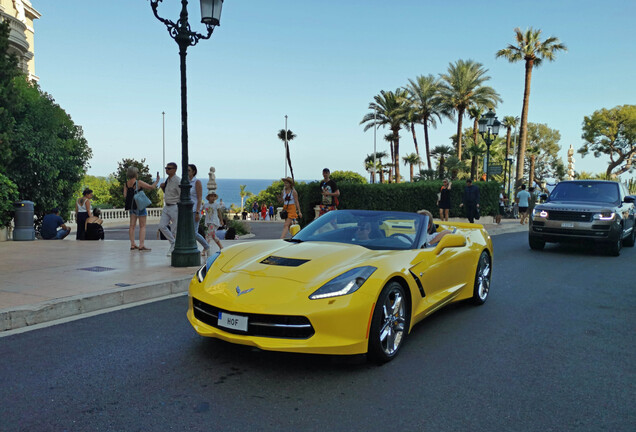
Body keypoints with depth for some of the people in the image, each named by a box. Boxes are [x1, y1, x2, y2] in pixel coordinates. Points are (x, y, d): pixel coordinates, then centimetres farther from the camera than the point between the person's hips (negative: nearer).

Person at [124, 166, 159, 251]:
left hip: (132, 207, 6)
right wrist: (157, 180, 2)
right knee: (142, 226, -2)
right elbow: (151, 187, -13)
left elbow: (125, 195, 2)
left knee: (132, 225, 11)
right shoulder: (139, 182, -14)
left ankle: (132, 244, 11)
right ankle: (141, 245, -7)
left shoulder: (126, 184, 3)